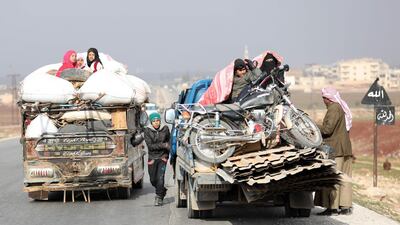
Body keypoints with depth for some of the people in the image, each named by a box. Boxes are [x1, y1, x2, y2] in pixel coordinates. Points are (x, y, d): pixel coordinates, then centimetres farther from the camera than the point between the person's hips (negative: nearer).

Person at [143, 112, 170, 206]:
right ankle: (163, 190, 36)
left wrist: (167, 151, 3)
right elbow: (150, 145, -13)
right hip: (152, 158, 1)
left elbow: (168, 141, 14)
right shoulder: (147, 131, -7)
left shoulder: (165, 129, -3)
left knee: (160, 178, -12)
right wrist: (163, 145, -20)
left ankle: (159, 197, 0)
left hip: (162, 157, -1)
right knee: (153, 180, 9)